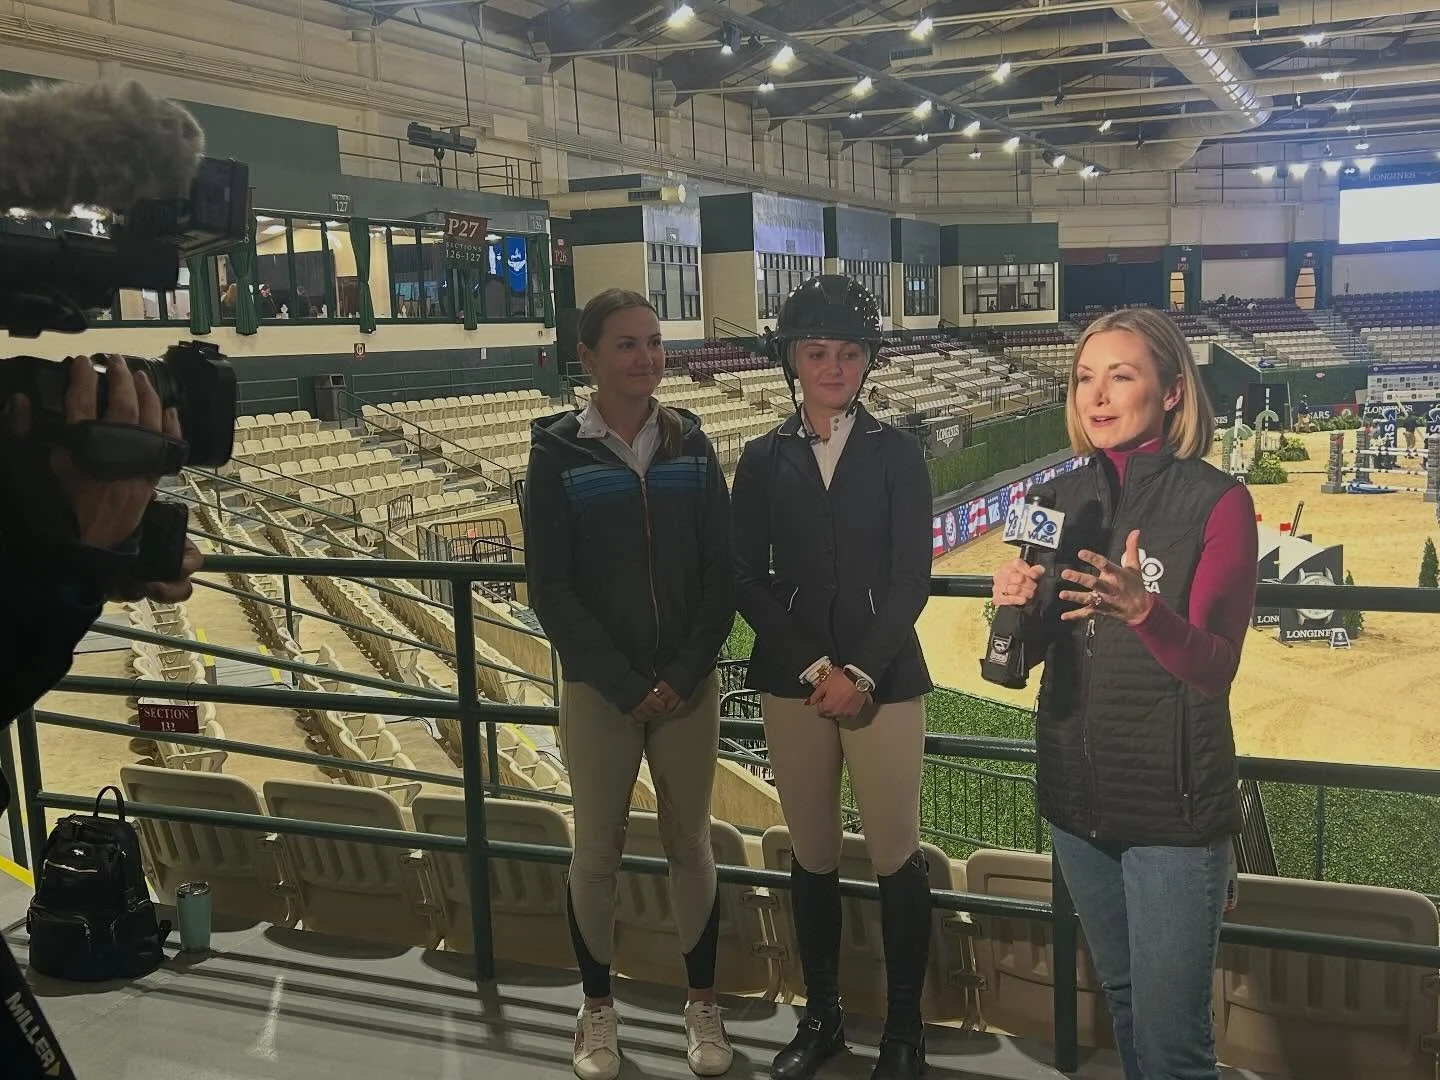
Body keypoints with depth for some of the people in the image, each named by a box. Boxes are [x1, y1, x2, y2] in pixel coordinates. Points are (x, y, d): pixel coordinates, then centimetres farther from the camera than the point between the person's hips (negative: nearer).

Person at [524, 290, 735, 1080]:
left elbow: (721, 571, 0)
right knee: (596, 851, 9)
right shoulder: (559, 451, -6)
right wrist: (623, 682, -12)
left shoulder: (690, 443, 1)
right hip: (598, 687, -2)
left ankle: (701, 1003, 28)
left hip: (689, 682, 2)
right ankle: (597, 1008, 28)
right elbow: (551, 587, -8)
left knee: (691, 844, 12)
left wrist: (686, 672, -9)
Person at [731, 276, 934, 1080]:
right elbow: (749, 580, 1)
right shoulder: (765, 459, 5)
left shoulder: (897, 454, 0)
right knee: (812, 856, 12)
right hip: (792, 681, 2)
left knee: (897, 858, 2)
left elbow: (911, 580, -4)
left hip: (885, 678, -2)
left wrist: (862, 672, -13)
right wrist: (814, 667, -9)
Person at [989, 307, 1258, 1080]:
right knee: (1124, 1003, 21)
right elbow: (1033, 651, 7)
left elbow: (1214, 666, -17)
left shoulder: (1217, 501, -11)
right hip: (1076, 796, 5)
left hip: (1174, 804, -5)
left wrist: (1141, 610, -36)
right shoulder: (1059, 500, 4)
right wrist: (1014, 608, -14)